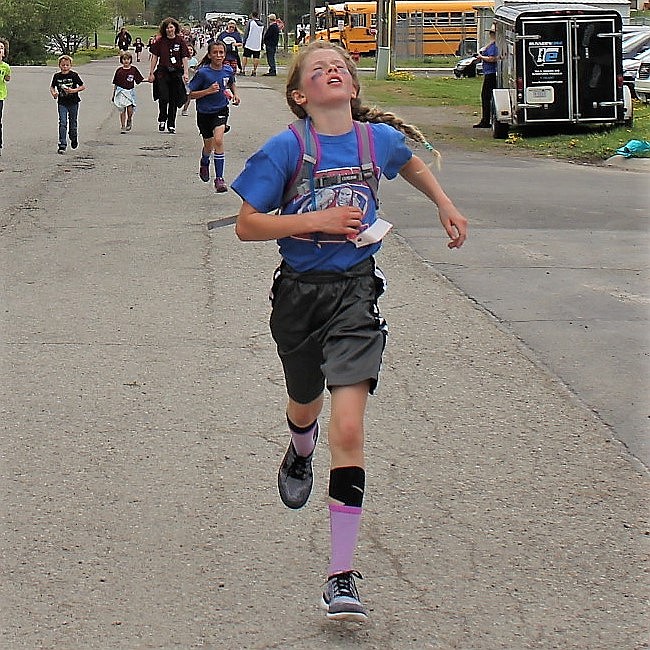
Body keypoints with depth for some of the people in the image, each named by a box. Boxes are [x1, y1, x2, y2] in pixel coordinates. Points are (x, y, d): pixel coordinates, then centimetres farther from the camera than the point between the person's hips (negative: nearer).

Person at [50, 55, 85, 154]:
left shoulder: (74, 75, -8)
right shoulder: (57, 76, -1)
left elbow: (83, 87, -4)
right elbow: (52, 87, 12)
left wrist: (73, 90, -19)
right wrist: (53, 93, -9)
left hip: (73, 102, -1)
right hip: (62, 103, 1)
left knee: (73, 123, 11)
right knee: (62, 123, -7)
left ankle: (74, 138, 39)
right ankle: (62, 145, -7)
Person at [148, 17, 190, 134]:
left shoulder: (180, 41, 1)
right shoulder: (160, 41, 2)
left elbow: (184, 58, -1)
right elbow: (154, 57, 6)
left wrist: (186, 73, -10)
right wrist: (151, 73, 2)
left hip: (176, 73, 1)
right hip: (162, 72, 0)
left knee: (174, 100, 6)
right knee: (163, 98, -11)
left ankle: (171, 125, 16)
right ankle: (162, 120, 13)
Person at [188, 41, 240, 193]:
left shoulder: (228, 71, -5)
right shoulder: (203, 73, -16)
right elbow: (192, 94, -13)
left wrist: (235, 94, 3)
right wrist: (208, 91, -25)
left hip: (221, 110, 1)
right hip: (204, 112, 0)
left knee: (218, 140, -21)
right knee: (208, 145, 14)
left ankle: (219, 178, -17)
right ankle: (204, 163, 51)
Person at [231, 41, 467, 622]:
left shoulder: (379, 138, -1)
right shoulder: (286, 150, -10)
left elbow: (411, 163, 25)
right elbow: (246, 225, -10)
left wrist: (446, 205, 19)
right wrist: (316, 220, -19)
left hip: (356, 290, 0)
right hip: (299, 290, 0)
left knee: (348, 427, -14)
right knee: (306, 405, 24)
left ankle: (342, 574, -14)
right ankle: (300, 453, 65)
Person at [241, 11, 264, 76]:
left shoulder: (250, 22, -4)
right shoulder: (262, 24, 11)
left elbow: (246, 32, -6)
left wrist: (244, 41, 0)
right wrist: (261, 45, 20)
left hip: (249, 44, -4)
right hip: (258, 45, 4)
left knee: (245, 56, 1)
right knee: (256, 58, 4)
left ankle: (243, 70, -3)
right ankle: (254, 71, 2)